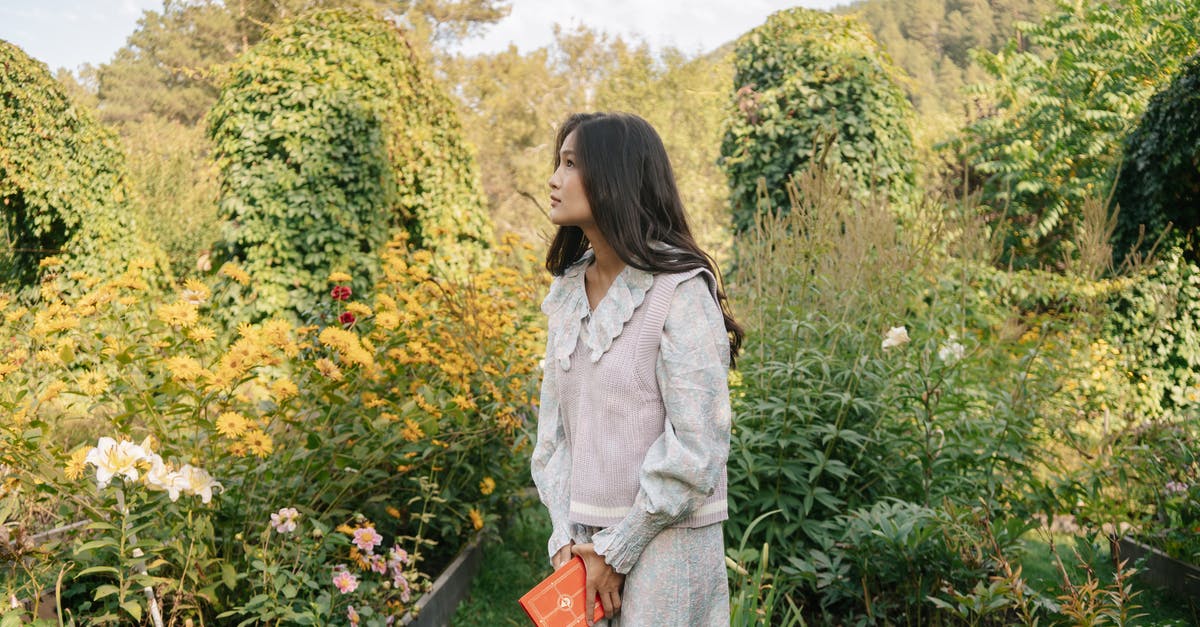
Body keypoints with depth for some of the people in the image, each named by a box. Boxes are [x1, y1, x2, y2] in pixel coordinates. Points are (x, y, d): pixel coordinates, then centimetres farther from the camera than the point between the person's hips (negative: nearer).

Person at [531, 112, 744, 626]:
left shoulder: (681, 289, -14)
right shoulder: (567, 291, 6)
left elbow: (696, 449, -17)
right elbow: (553, 428, 7)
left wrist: (617, 551, -12)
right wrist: (566, 536, -4)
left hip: (663, 542, -6)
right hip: (583, 541, 6)